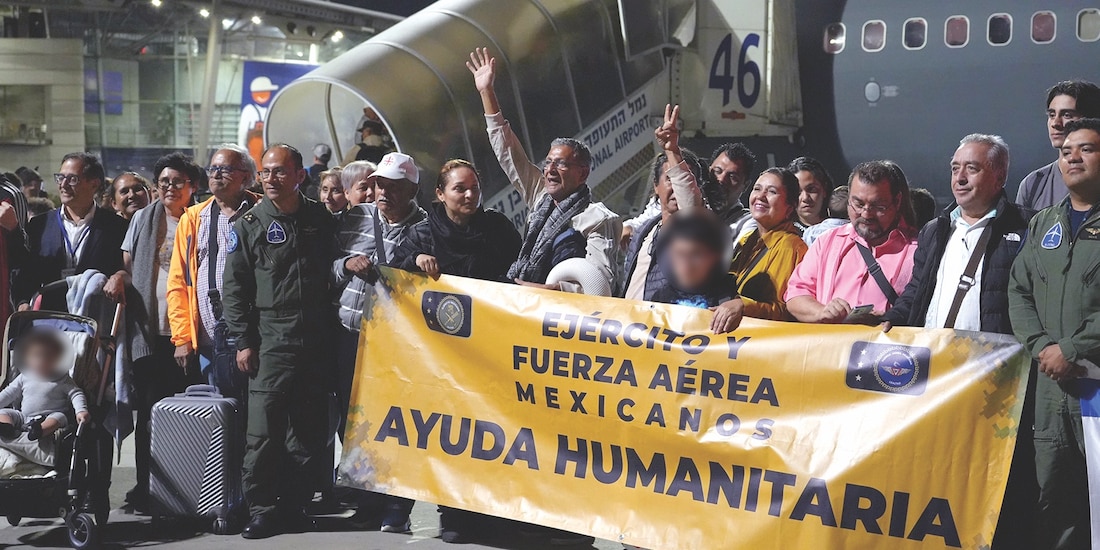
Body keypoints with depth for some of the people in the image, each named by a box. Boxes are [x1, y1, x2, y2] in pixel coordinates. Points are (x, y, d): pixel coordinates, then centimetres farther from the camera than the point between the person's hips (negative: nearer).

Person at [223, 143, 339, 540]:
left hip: (316, 343, 3)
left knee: (310, 432, 6)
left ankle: (294, 507, 16)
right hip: (271, 342, -3)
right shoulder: (249, 225, 3)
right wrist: (244, 342, -4)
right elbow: (234, 288, 2)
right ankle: (262, 510, 2)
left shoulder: (321, 220, 10)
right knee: (263, 431, -8)